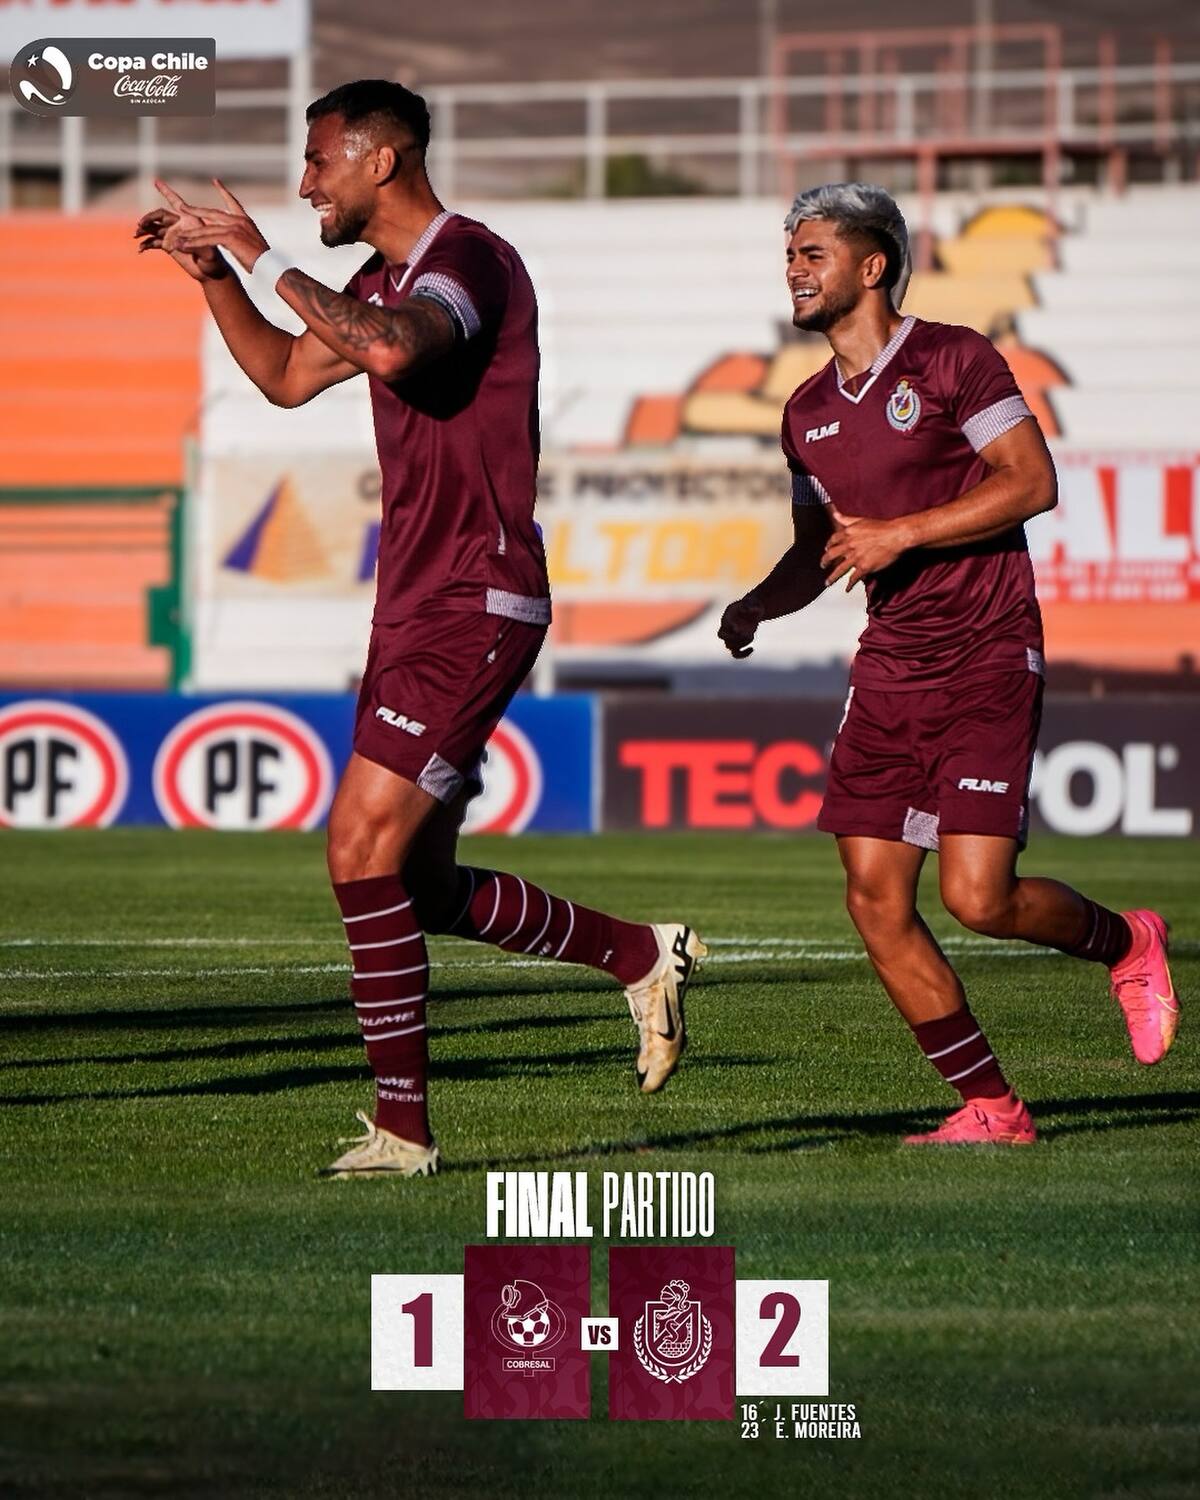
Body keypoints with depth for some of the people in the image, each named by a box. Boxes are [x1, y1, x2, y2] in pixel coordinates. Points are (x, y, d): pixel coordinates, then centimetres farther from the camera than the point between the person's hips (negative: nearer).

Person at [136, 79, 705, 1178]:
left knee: (364, 852, -14)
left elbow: (393, 349, -36)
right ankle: (643, 956, 26)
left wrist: (267, 261, -26)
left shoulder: (468, 261, -14)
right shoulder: (386, 280, 17)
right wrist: (214, 274, 20)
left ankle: (403, 1130, -10)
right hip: (417, 609, 10)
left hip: (471, 612, -10)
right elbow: (289, 376, 33)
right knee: (424, 889, 11)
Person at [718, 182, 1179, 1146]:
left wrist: (901, 535, -17)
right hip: (889, 671, 7)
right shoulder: (809, 413, 14)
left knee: (978, 896, -16)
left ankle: (1125, 944, 16)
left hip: (986, 664, -7)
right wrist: (756, 606, 3)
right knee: (875, 903, -3)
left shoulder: (953, 361, -6)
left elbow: (1033, 482, -13)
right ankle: (992, 1110, 6)